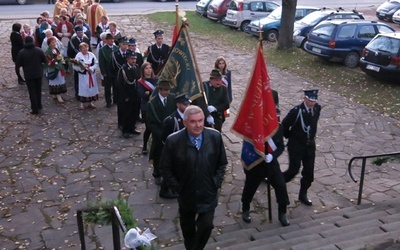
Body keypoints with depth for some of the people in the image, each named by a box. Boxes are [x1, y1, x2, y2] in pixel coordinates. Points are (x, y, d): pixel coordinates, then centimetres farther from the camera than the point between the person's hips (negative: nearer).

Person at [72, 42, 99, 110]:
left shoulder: (91, 54, 1)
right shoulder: (78, 55, -8)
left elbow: (96, 63, 2)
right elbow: (74, 66, -8)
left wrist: (91, 68, -13)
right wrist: (80, 67, -26)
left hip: (91, 74, 3)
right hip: (83, 75, -3)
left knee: (92, 87, 10)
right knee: (83, 88, 0)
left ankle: (91, 102, 26)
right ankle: (82, 103, 14)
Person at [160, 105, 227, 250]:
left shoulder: (215, 137, -14)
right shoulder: (173, 141, -20)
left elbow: (222, 163, 1)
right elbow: (166, 169, -7)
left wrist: (216, 183, -5)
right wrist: (178, 188, -8)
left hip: (208, 195, 0)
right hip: (186, 195, 0)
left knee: (206, 226, 3)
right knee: (188, 229, 21)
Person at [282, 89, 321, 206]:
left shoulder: (317, 108, -4)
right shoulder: (296, 111, -21)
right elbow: (284, 125, -10)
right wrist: (290, 137, 2)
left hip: (310, 145, 5)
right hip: (296, 145, -5)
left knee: (309, 171, 8)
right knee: (294, 170, -3)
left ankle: (303, 194, 25)